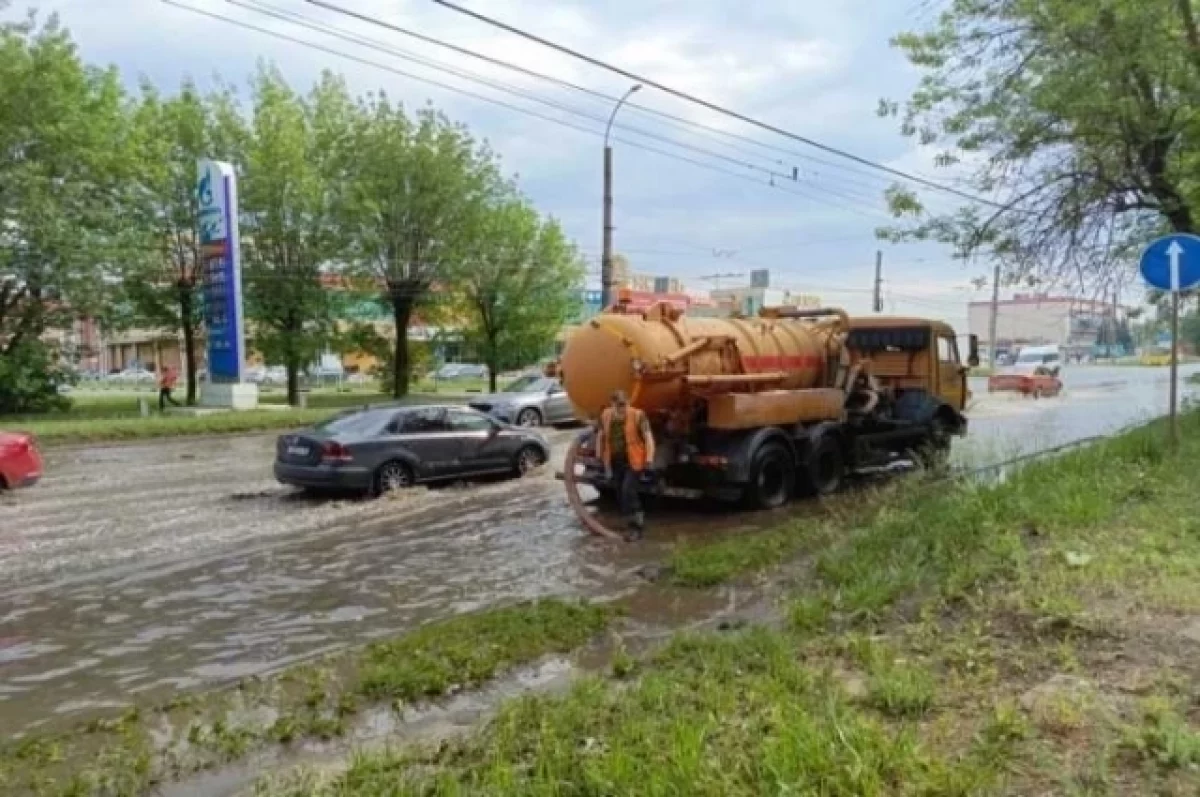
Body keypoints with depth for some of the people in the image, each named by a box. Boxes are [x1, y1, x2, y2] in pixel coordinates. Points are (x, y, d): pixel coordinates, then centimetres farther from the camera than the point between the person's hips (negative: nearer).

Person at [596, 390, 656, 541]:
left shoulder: (637, 415, -15)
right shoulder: (605, 416, -1)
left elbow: (648, 437, -17)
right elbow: (601, 436, 14)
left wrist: (649, 458, -27)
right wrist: (600, 456, 15)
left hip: (634, 461, -5)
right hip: (615, 462, 5)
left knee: (628, 490, -17)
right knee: (621, 494, 10)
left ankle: (637, 526, -5)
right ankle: (632, 525, 25)